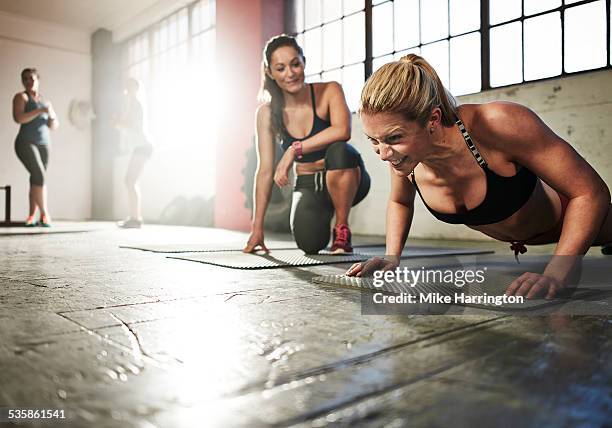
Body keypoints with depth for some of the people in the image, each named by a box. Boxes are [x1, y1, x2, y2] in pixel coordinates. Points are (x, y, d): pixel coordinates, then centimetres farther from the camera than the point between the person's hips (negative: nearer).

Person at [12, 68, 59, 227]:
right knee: (39, 176, -18)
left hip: (44, 144, 5)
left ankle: (32, 216, 4)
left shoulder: (46, 101, 20)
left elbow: (54, 126, 15)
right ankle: (45, 214, -14)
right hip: (26, 143, -5)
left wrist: (51, 115, -6)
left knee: (36, 179, 1)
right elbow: (18, 118, -14)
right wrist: (40, 111, -19)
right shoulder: (21, 97, 2)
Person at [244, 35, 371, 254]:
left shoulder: (329, 91, -12)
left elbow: (342, 131, -32)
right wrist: (257, 228, -9)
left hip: (345, 179, -2)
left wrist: (294, 150, -33)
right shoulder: (267, 113, -6)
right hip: (308, 186, 2)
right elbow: (265, 170, -7)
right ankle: (324, 217, 14)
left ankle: (342, 230, -17)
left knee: (338, 151, -37)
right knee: (310, 244, -25)